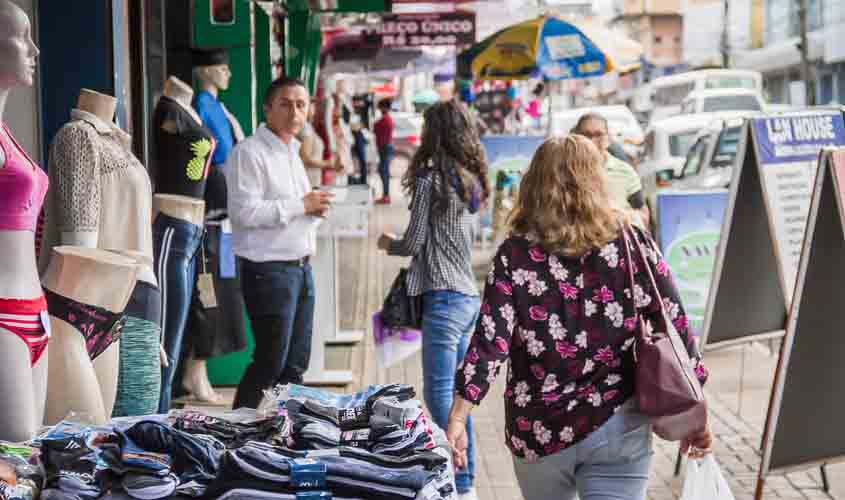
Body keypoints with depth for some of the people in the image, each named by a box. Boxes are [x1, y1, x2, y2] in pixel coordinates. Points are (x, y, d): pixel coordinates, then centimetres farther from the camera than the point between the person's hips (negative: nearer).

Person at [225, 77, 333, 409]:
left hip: (301, 267, 9)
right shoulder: (249, 153, -12)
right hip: (269, 270, -9)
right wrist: (301, 205, -16)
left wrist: (314, 209, 5)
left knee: (296, 364, 12)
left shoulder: (292, 152, 18)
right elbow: (246, 211, -22)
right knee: (270, 363, -5)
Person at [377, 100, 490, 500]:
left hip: (444, 297, -9)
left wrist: (389, 244, 11)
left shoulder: (431, 179, -11)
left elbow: (414, 243, -8)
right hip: (469, 295, 9)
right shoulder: (470, 179, 12)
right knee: (457, 393, 14)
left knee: (440, 394, -6)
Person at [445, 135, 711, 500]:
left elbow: (490, 341, -12)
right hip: (617, 428, -1)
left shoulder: (515, 255, -5)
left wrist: (457, 419, -11)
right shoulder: (633, 244, -2)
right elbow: (675, 330, -1)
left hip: (539, 429, 1)